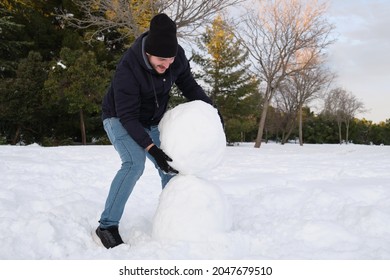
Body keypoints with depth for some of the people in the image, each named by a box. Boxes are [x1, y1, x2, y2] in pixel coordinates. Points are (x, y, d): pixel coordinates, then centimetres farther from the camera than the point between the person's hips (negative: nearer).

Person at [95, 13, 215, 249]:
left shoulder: (178, 56, -18)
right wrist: (152, 149, -37)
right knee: (135, 163, -28)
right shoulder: (128, 68, -34)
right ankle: (107, 225, -18)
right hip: (120, 120, -6)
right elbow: (127, 116, -31)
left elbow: (188, 84, -2)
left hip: (151, 123, 6)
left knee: (171, 166, 0)